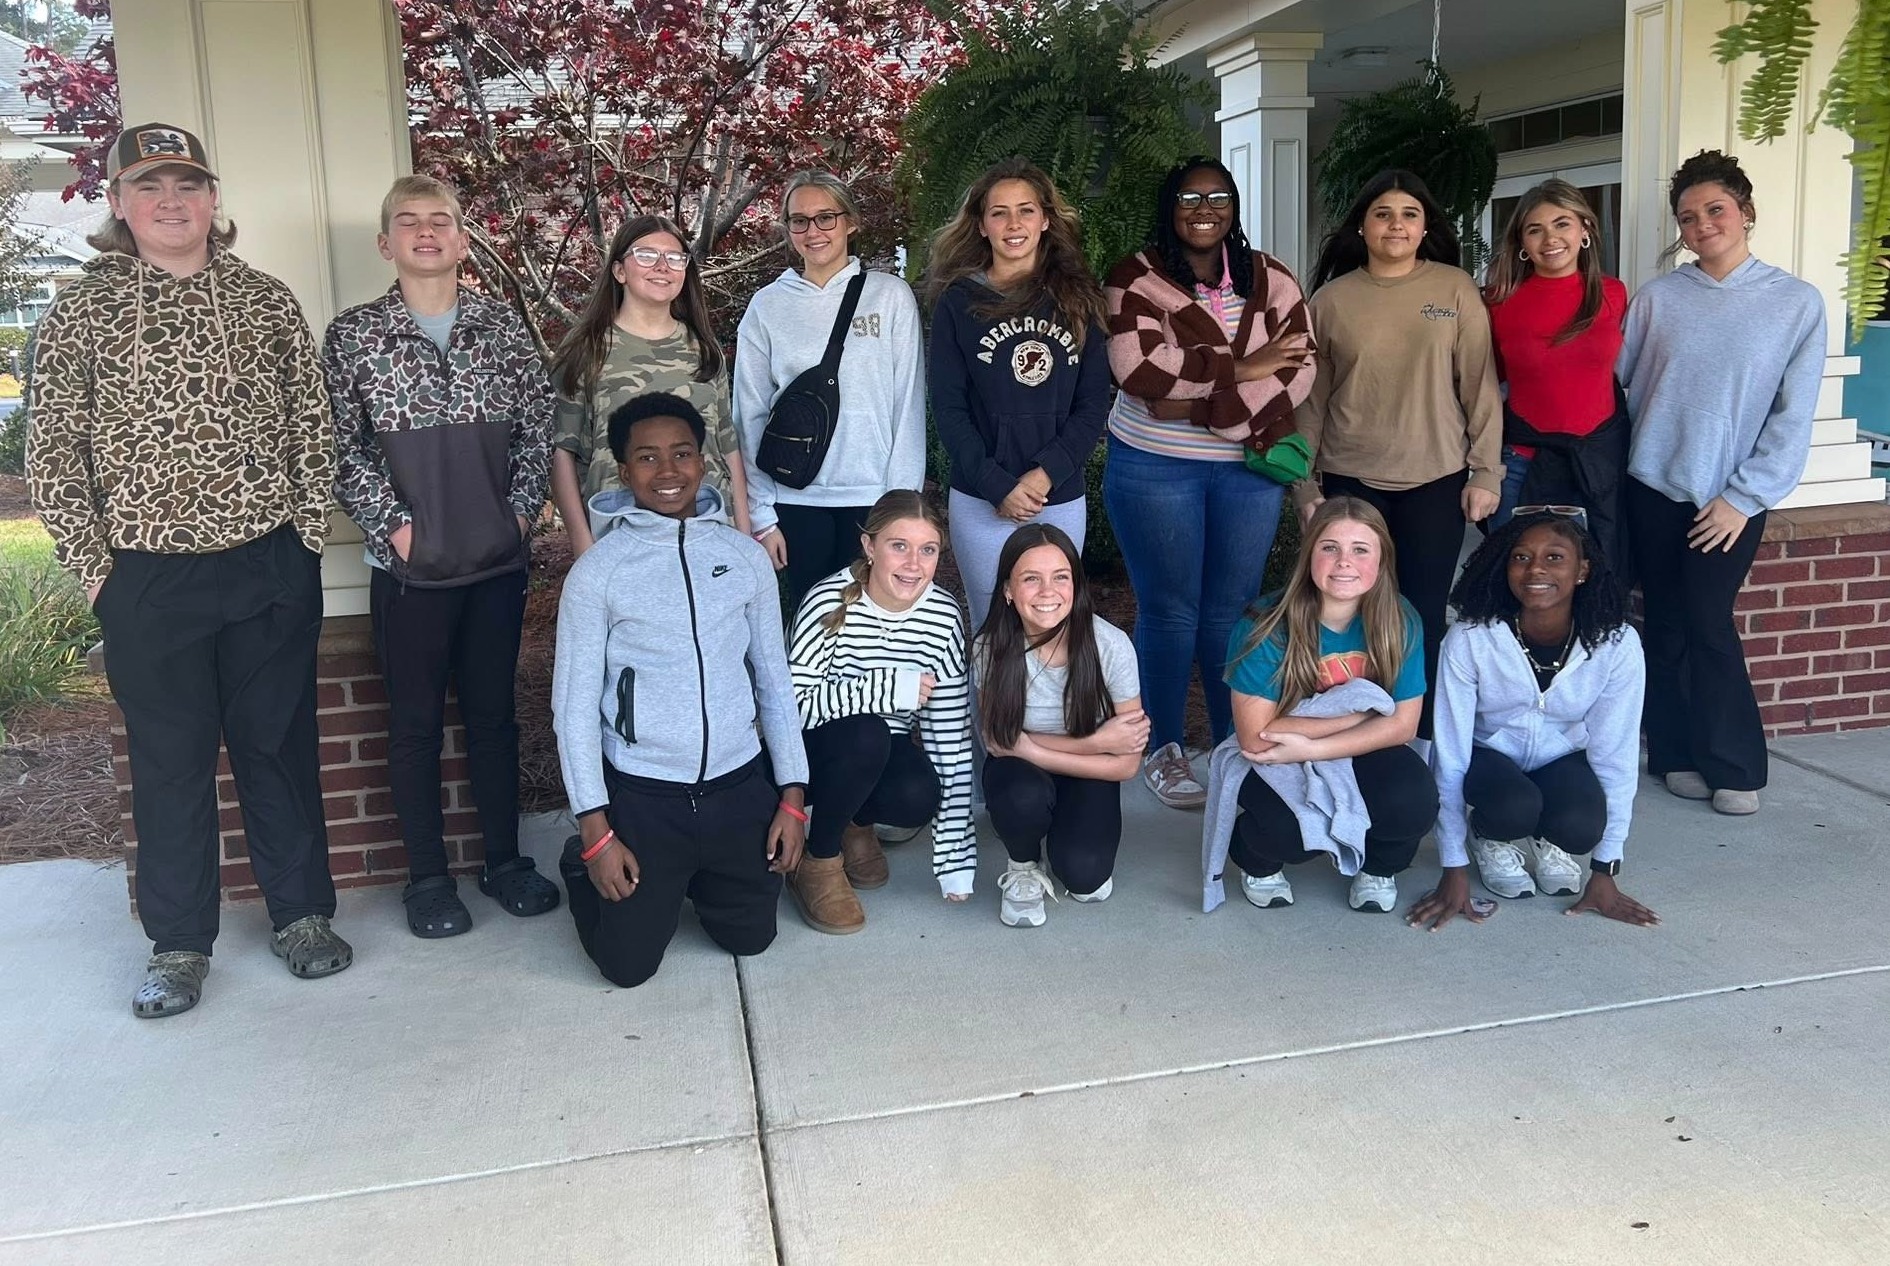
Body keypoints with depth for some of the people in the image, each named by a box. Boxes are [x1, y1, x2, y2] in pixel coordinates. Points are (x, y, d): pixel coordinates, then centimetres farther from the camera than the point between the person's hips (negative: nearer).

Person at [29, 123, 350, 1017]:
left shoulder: (265, 301, 4)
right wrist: (94, 566, -4)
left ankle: (302, 912, 25)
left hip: (272, 569, 1)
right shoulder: (80, 313, 1)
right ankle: (178, 943, 22)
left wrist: (306, 532, -1)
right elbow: (51, 455, 1)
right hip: (148, 578, -1)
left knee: (279, 741, 10)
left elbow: (311, 428, 6)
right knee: (170, 759, 9)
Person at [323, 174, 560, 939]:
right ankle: (427, 877, 18)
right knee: (415, 724, 7)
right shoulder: (353, 336, 0)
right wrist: (393, 525, -10)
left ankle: (504, 860, 24)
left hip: (498, 558, 2)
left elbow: (538, 425, 5)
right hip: (409, 565, -2)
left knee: (494, 713, 12)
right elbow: (345, 447, -3)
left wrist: (522, 509, -4)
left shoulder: (502, 325, 6)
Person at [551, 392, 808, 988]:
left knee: (749, 938, 15)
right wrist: (596, 829, -10)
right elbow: (574, 705, -7)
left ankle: (693, 877, 44)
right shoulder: (597, 571, -9)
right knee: (628, 964, 4)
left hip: (740, 786, 3)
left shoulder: (745, 556, 0)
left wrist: (793, 795, 3)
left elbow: (775, 681, 6)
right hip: (643, 795, -3)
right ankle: (585, 866, 34)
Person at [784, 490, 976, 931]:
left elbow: (952, 738, -13)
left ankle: (856, 822, 8)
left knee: (919, 797, -29)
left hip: (885, 753, 3)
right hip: (815, 750, -3)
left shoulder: (944, 616, -13)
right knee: (864, 733, -34)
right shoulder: (830, 602, -23)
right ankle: (817, 863, -10)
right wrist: (886, 687, -35)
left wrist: (957, 861, -14)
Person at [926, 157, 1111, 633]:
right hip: (981, 503, -2)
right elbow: (948, 408, -4)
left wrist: (1045, 473, -11)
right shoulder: (959, 302, 1)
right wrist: (999, 487, -13)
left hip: (1061, 499, 2)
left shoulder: (1076, 299, 6)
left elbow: (1093, 403, 3)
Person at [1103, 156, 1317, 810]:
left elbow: (1296, 371, -6)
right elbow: (1138, 367, -19)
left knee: (1233, 609, 7)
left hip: (1248, 467, 3)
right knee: (1169, 609, 2)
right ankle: (1162, 750, 15)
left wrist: (1200, 407, -16)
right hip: (1155, 467, -2)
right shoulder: (1136, 279, -3)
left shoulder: (1271, 281, 6)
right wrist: (1241, 370, -15)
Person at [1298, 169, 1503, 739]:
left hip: (1437, 482, 0)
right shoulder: (1330, 299, 3)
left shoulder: (1455, 289, 1)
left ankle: (1420, 741, 18)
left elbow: (1479, 385, 1)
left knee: (1424, 618, 4)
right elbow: (1311, 399, 5)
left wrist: (1485, 472, -2)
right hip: (1350, 482, 1)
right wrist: (1305, 485, 4)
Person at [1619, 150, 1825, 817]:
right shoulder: (1656, 298, 3)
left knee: (1708, 623, -4)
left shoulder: (1798, 303, -2)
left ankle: (1734, 766, 10)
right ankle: (1676, 753, 17)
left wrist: (1744, 497, -9)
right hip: (1654, 487, 2)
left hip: (1732, 498, -2)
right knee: (1666, 623, 5)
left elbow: (1793, 417, -4)